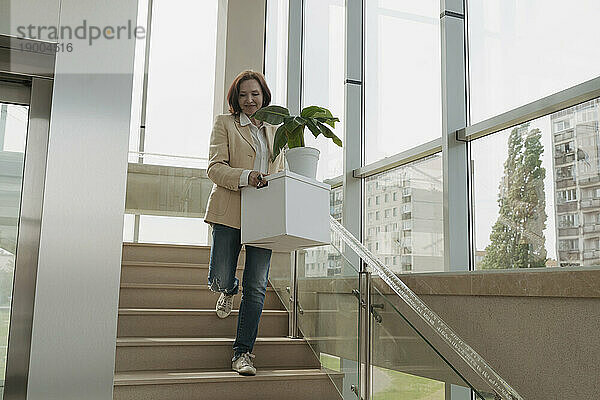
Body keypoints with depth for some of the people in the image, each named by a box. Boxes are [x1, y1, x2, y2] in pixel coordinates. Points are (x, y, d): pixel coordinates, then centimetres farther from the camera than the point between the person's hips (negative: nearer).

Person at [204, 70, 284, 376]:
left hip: (263, 216, 3)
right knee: (220, 280, -4)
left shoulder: (275, 130, 20)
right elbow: (215, 167, -3)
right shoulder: (225, 124, 8)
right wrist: (246, 176, -21)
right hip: (230, 212, -2)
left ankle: (243, 352, 7)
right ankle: (229, 290, 35)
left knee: (256, 286, -2)